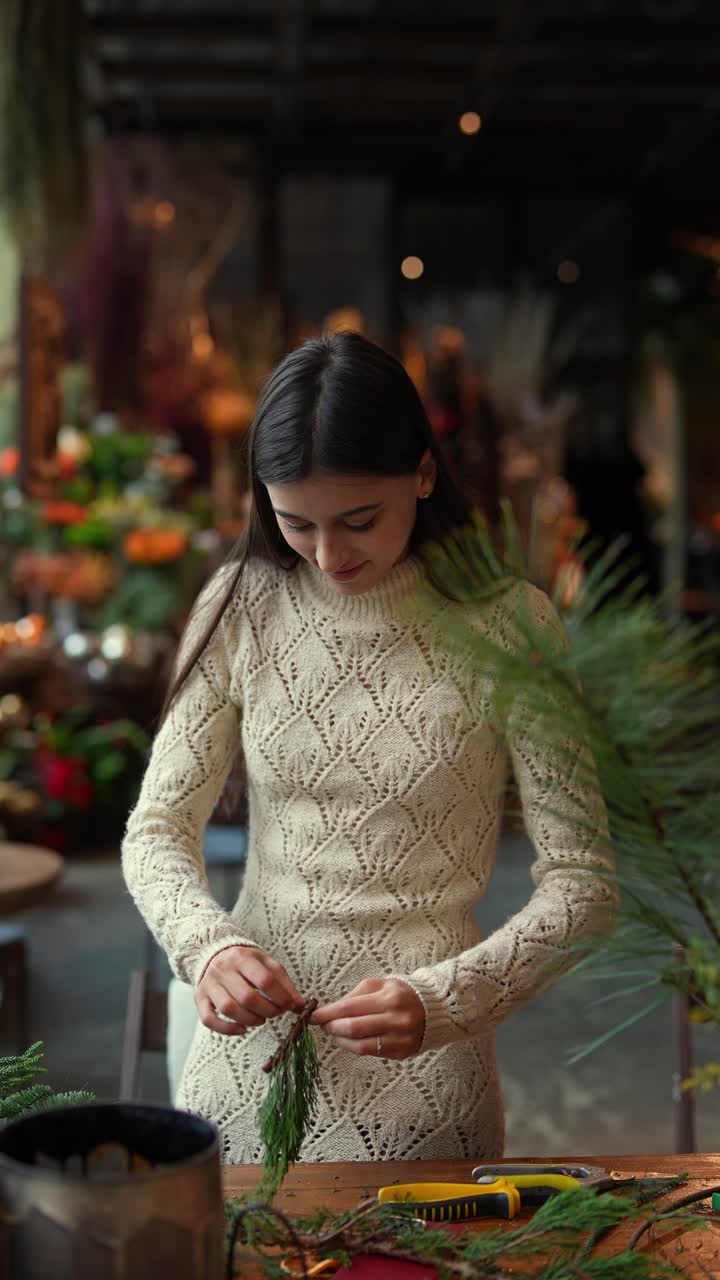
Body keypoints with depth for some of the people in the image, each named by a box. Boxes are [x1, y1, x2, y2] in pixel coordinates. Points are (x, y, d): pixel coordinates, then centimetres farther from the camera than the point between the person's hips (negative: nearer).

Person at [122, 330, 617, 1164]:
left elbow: (583, 884, -11)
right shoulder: (243, 605, -3)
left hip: (422, 1075, -3)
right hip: (251, 1044, 3)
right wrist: (207, 945, -20)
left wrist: (440, 1001, -25)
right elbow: (157, 829, -1)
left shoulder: (505, 623, -11)